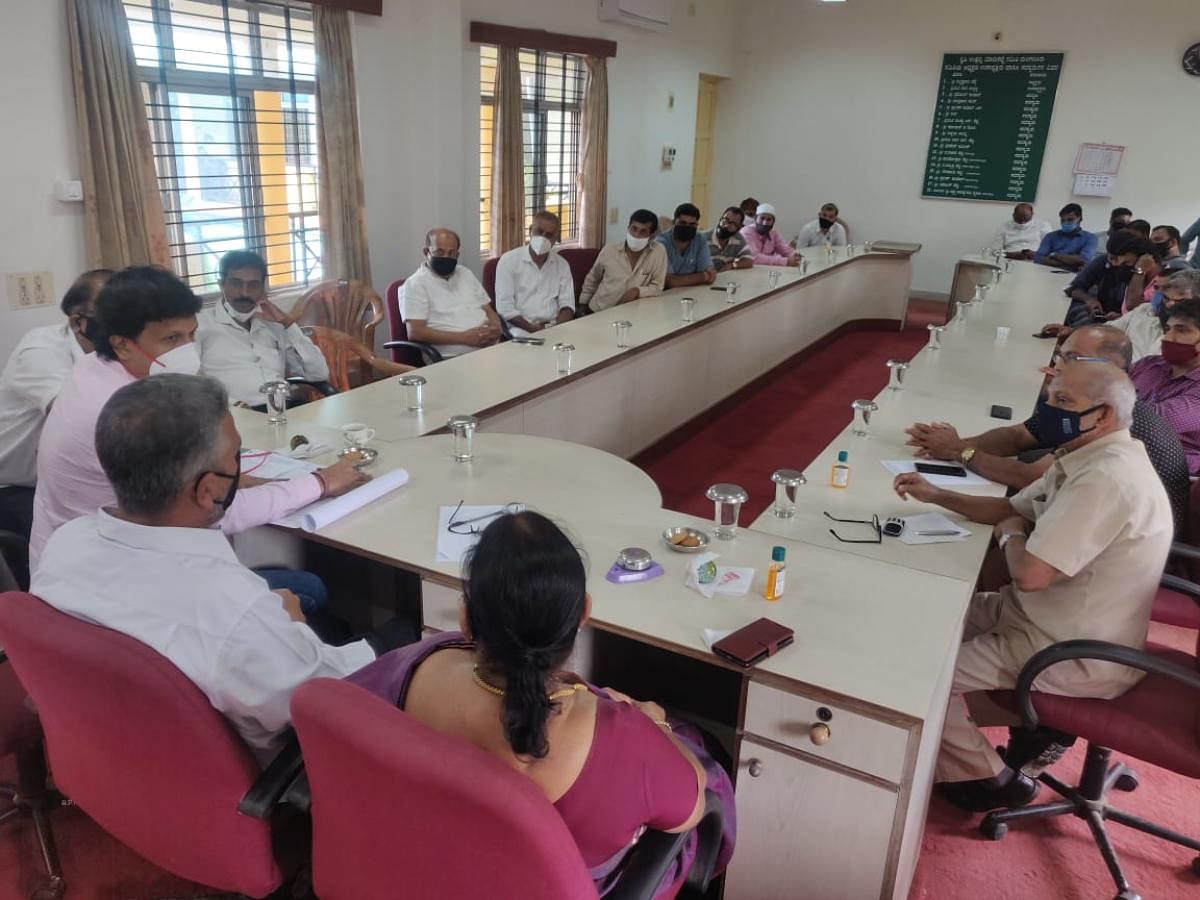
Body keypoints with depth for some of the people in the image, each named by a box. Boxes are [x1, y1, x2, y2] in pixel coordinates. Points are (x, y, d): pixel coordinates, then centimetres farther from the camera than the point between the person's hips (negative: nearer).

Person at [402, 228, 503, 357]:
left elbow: (490, 312, 24)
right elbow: (414, 332, -9)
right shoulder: (415, 284, 2)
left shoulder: (466, 274, 22)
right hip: (452, 358, -6)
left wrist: (496, 327, -1)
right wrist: (463, 337, -15)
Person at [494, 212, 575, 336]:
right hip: (521, 329, -3)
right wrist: (534, 329, -15)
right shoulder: (508, 260, 1)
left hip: (554, 328, 4)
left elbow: (567, 305, 8)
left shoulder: (562, 264, 13)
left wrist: (554, 326, -13)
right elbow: (505, 308, -6)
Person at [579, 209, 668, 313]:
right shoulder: (609, 250, 2)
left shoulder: (659, 251, -5)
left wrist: (638, 291, -18)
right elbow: (591, 280, 17)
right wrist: (582, 304, 18)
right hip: (598, 312, 1)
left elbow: (657, 287, -1)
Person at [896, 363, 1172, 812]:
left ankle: (987, 779, 12)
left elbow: (1030, 573, -32)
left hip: (1075, 656, -10)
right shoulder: (1089, 457, 4)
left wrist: (1010, 536, -9)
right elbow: (1014, 508, 16)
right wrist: (937, 496, 3)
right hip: (1049, 616, 10)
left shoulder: (1106, 479, -29)